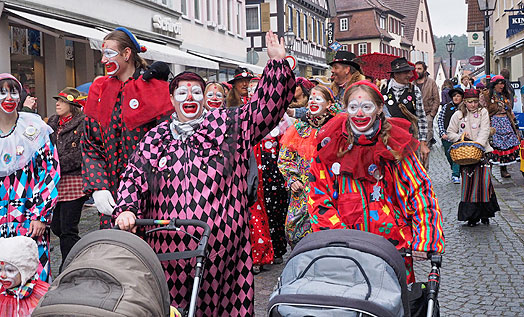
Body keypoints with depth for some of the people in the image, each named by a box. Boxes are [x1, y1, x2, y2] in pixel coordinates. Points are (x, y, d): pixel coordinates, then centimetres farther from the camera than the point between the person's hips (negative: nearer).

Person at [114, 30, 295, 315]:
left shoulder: (228, 126, 9)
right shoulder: (155, 138, 13)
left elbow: (265, 106, 4)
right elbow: (134, 179, 11)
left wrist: (277, 62, -4)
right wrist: (126, 210, -6)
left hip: (219, 243, -1)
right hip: (167, 244, 1)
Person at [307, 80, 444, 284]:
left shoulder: (394, 145, 1)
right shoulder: (331, 145, 3)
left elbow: (421, 190, 3)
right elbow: (317, 196, 5)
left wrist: (423, 241, -6)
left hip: (392, 244, 0)